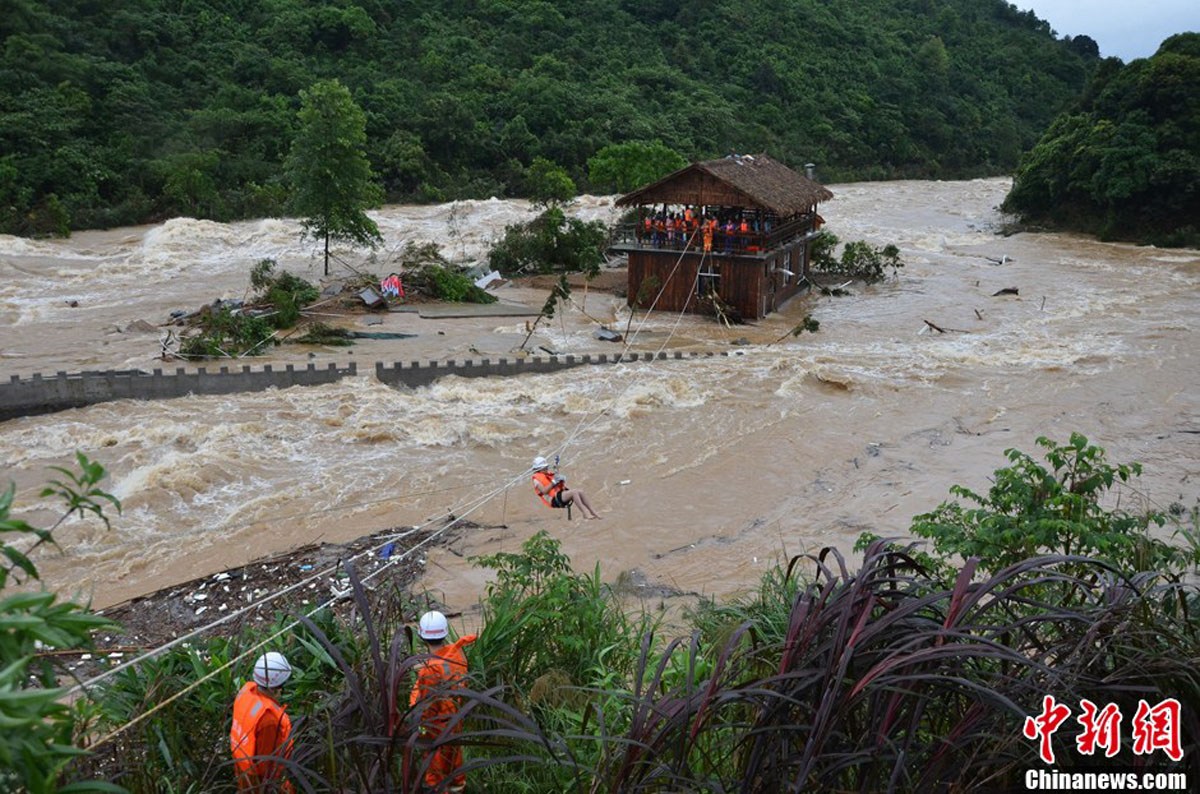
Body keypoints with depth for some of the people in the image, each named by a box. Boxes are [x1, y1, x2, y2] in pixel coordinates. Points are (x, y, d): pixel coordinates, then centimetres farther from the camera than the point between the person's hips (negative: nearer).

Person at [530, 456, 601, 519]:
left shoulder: (549, 474, 22)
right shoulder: (537, 479, -2)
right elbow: (544, 491, -17)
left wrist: (561, 481, -1)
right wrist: (553, 482, -19)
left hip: (560, 494, 8)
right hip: (554, 499, -8)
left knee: (581, 492, -9)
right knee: (573, 492, -28)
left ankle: (592, 512, -9)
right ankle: (586, 513, -31)